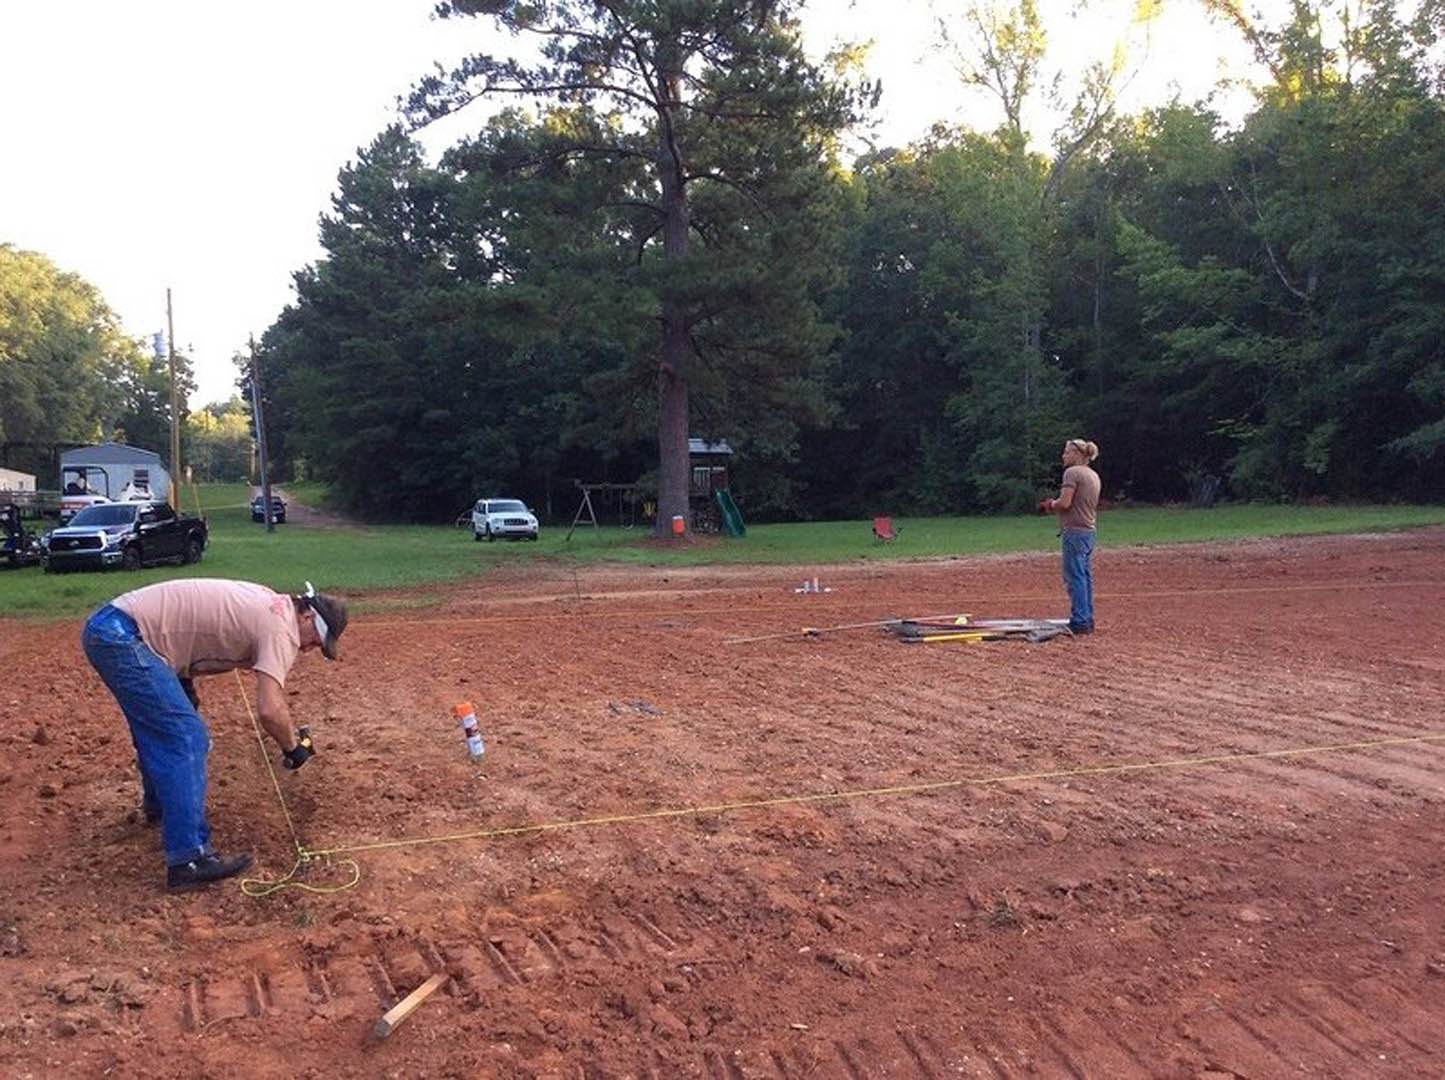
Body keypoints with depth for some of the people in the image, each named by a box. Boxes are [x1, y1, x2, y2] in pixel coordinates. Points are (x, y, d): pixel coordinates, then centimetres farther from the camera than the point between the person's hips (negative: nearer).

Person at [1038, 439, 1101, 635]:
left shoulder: (1072, 473, -12)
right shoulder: (1093, 475, 17)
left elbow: (1064, 503, -20)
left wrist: (1051, 504, 1)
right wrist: (1054, 506, 16)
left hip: (1075, 531, -10)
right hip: (1090, 530, 10)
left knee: (1075, 577, -7)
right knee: (1085, 576, 12)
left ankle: (1079, 621, -7)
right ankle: (1087, 620, 16)